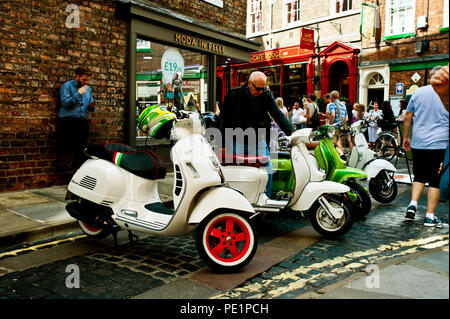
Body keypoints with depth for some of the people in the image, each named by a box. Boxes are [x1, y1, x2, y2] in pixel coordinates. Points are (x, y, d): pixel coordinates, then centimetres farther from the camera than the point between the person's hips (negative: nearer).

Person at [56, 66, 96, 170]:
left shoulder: (88, 88, 17)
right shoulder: (67, 86, 0)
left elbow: (91, 109, 22)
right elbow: (65, 103, -15)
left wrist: (92, 106, -2)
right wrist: (78, 93, -14)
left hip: (82, 121, 5)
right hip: (67, 122, -5)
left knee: (82, 150, 1)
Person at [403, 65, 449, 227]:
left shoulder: (418, 92, 5)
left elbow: (407, 118, 8)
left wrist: (406, 137, 18)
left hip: (418, 143, 2)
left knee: (419, 176, 17)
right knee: (435, 180, 4)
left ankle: (413, 204, 0)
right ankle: (430, 216, 7)